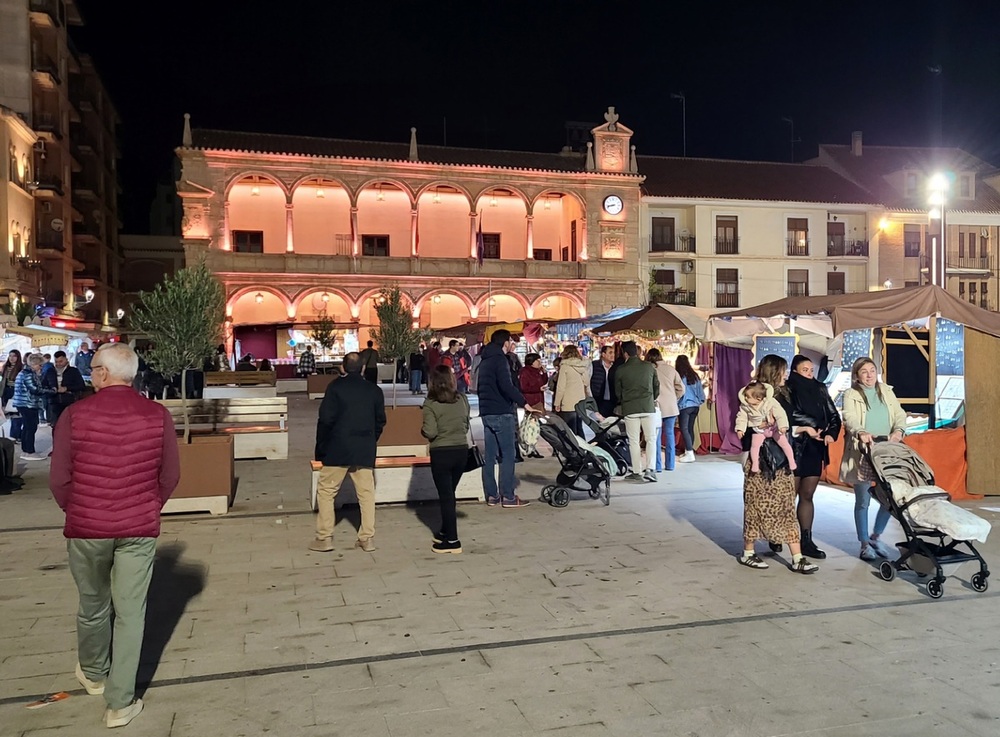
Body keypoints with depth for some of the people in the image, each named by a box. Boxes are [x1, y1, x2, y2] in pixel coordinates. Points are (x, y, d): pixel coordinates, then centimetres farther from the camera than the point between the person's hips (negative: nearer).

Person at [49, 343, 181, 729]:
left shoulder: (75, 414, -11)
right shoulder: (157, 415, -7)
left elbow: (59, 479, -5)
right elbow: (170, 476, 0)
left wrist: (76, 512, 13)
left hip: (86, 528, 0)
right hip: (140, 529, 0)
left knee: (92, 607, 21)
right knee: (130, 612, 9)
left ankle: (94, 674, 44)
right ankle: (121, 702, 15)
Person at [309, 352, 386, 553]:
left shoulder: (335, 387, -5)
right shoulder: (374, 390, 5)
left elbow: (325, 419, -9)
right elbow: (380, 421, 8)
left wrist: (320, 447, 0)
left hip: (337, 448, -3)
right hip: (365, 451, 3)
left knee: (326, 491, 7)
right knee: (366, 493, 8)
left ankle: (324, 538, 7)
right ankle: (367, 538, 9)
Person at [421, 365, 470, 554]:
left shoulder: (431, 404, -12)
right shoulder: (462, 399, 2)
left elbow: (430, 432, -17)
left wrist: (422, 430, 3)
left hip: (441, 453, -5)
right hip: (462, 450, 5)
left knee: (445, 496, 3)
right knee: (449, 494, 19)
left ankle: (452, 540, 7)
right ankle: (446, 531, 31)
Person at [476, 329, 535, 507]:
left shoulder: (485, 360, 17)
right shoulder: (500, 359, -10)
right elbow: (506, 385, -24)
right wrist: (524, 402, -26)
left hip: (486, 412, 9)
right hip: (501, 412, -9)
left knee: (490, 455, 8)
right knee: (508, 454, -5)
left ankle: (491, 495, 11)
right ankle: (508, 496, -6)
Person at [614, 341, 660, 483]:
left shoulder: (620, 370, -1)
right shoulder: (649, 367, 3)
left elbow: (618, 391, 8)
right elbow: (656, 386, 12)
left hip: (629, 409, -1)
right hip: (648, 407, 1)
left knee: (634, 441, 5)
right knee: (651, 439, 6)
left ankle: (637, 472, 7)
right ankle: (650, 469, -6)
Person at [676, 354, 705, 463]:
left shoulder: (680, 376, -11)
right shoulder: (695, 375, 8)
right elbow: (700, 390, 11)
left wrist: (674, 403, 0)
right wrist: (700, 401, 22)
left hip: (685, 406, -7)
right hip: (695, 405, 7)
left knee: (684, 429, -6)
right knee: (690, 429, 13)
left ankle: (690, 454, -14)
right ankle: (688, 451, 19)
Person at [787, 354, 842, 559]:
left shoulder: (820, 389, 9)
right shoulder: (787, 391, -8)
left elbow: (834, 416, 9)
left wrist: (831, 433, -8)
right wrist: (804, 429, -18)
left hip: (815, 449, 5)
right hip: (794, 448, -5)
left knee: (807, 496, 9)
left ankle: (807, 541, 14)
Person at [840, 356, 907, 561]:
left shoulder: (886, 391, 15)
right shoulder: (851, 394, 1)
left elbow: (899, 414, 8)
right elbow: (849, 417, -15)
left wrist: (898, 430, -14)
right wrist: (860, 432, -36)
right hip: (862, 454, -4)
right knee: (863, 501, 3)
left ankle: (876, 537, 25)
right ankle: (865, 544, 14)